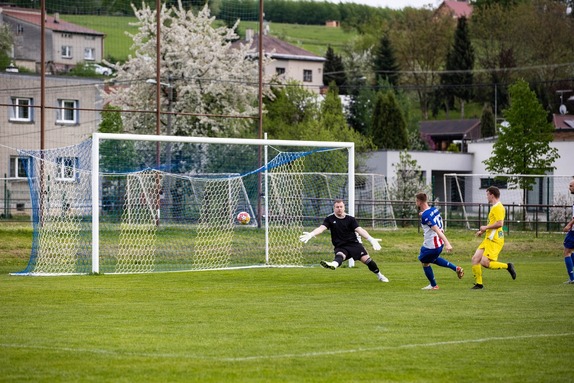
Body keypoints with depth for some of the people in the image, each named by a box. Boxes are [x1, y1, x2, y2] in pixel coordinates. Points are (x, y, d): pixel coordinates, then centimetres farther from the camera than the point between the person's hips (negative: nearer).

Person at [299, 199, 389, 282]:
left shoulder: (350, 219, 4)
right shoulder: (330, 219, 5)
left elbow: (359, 229, -7)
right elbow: (321, 228, -10)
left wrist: (371, 239, -21)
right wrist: (310, 234, -30)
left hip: (354, 243, 1)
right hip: (340, 247, -1)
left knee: (366, 259, -11)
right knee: (340, 255, -34)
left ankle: (379, 275, 11)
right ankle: (333, 265, -71)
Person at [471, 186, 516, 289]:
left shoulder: (498, 207, -14)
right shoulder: (494, 207, 19)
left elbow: (500, 223, -24)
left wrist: (486, 227, -13)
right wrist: (483, 231, 20)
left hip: (494, 240, -10)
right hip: (488, 239, 10)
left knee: (484, 262, -16)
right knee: (475, 258, 2)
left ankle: (507, 266, -2)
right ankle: (478, 283, 7)